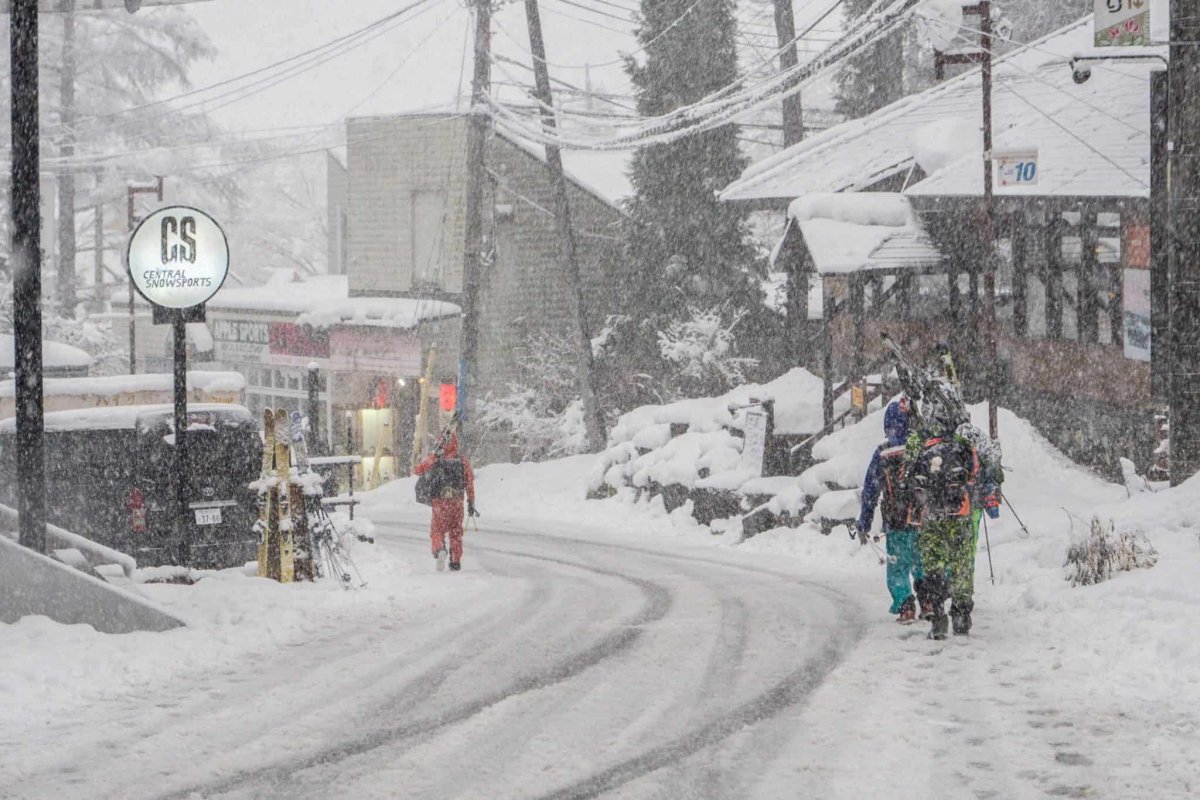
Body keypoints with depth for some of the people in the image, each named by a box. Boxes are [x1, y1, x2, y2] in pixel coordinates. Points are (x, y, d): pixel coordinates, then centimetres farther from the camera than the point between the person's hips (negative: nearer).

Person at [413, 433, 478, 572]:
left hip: (440, 502, -2)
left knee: (437, 530, 6)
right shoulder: (463, 461, 2)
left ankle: (439, 550, -24)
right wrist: (471, 504, 9)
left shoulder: (434, 459, -3)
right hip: (457, 502, 2)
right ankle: (455, 562, 13)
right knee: (456, 532, 13)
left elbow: (417, 470, 5)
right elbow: (469, 483, 3)